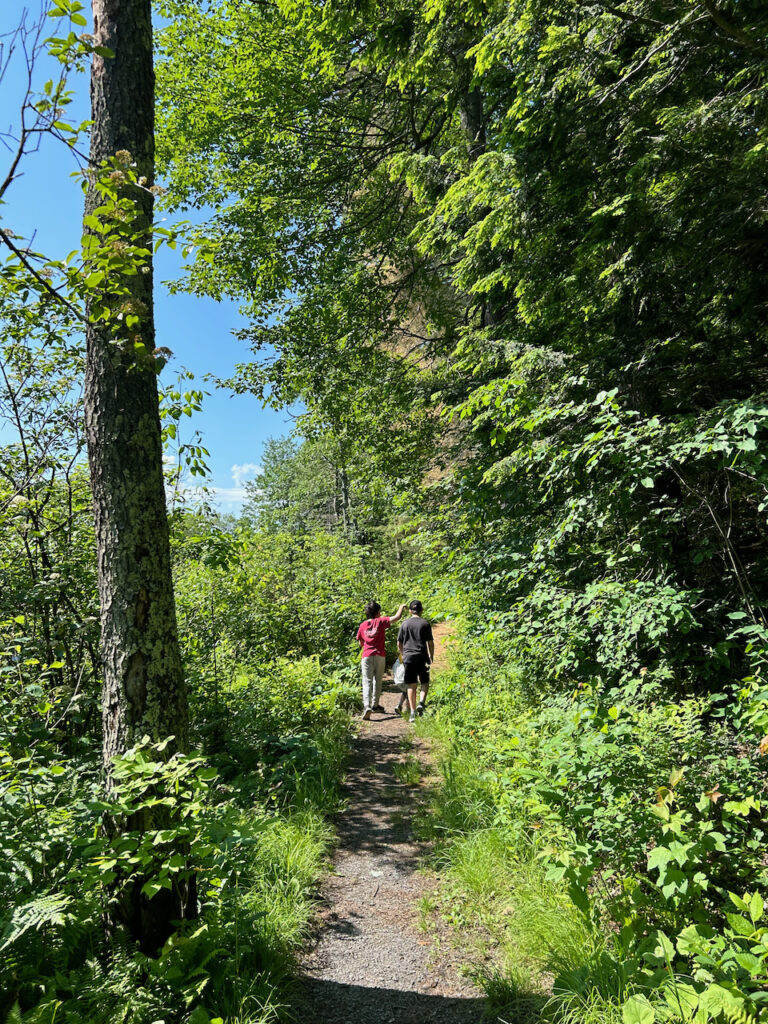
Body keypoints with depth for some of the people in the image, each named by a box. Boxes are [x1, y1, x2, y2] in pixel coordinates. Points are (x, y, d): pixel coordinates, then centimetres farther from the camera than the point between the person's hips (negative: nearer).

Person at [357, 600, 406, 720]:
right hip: (379, 655, -1)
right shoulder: (381, 621, -3)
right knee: (377, 680, 15)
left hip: (367, 655, 1)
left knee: (367, 682, -3)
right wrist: (401, 607, 7)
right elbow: (397, 617, -11)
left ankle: (367, 706, -20)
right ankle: (375, 704, 25)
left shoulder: (362, 625, 7)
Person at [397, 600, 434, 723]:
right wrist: (431, 657, 11)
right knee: (425, 682, 13)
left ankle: (413, 712, 4)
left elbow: (399, 644, 9)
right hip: (422, 657, -2)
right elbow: (430, 643, -1)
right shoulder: (425, 624, 0)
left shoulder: (405, 624, 6)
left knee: (411, 685, 6)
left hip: (408, 657, 2)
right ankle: (421, 703, -9)